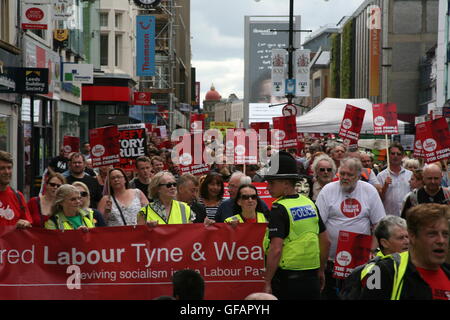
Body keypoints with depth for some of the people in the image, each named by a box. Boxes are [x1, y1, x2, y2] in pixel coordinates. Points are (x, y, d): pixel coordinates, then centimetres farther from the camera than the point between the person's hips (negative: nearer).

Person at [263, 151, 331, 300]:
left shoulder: (279, 209, -14)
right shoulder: (310, 204, 8)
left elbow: (276, 249, -22)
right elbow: (326, 241, 14)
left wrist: (267, 282, -16)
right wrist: (320, 271, 24)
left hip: (287, 280, -7)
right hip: (312, 279, 7)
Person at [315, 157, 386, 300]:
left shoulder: (369, 190, 3)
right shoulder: (328, 190, -3)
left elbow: (378, 224, 5)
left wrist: (373, 249, -4)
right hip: (331, 257, -1)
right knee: (329, 293, 5)